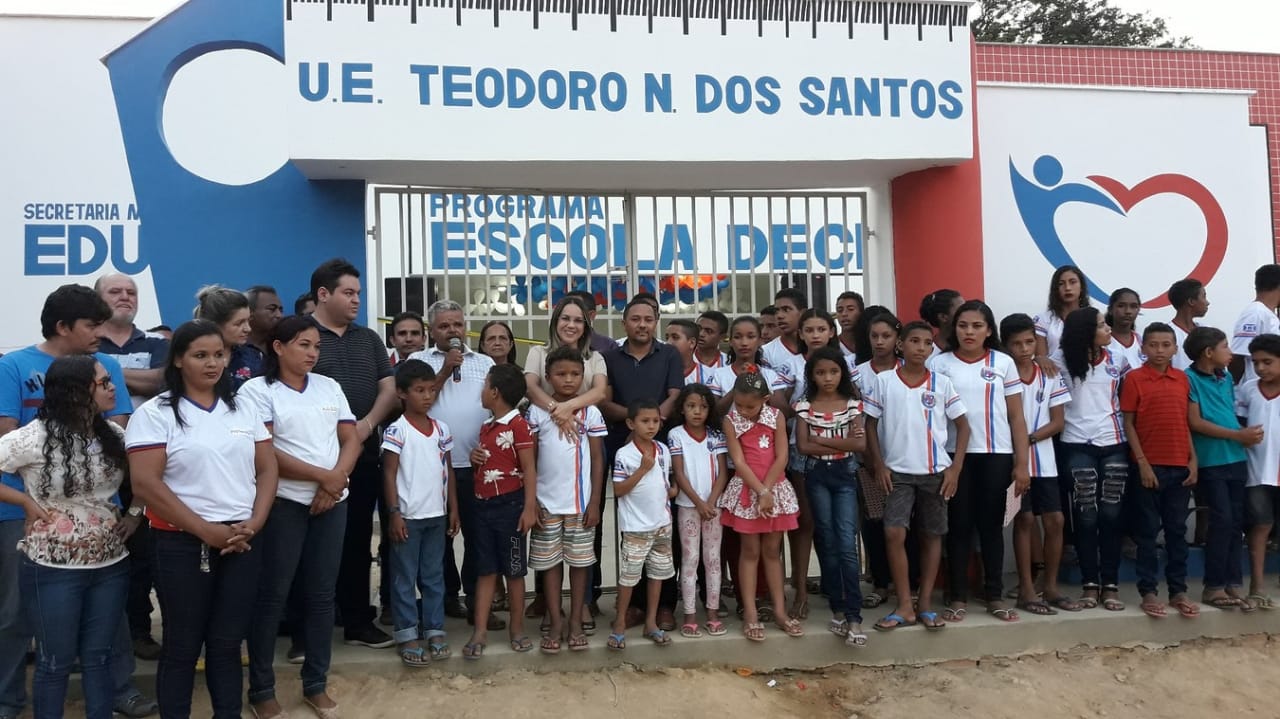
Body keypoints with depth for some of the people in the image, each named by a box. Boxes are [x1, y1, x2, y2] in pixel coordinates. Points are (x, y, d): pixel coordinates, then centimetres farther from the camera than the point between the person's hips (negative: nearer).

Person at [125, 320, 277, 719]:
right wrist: (206, 530, -14)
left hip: (243, 542, 3)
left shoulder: (243, 407, 10)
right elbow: (145, 484, -12)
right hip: (183, 544, -3)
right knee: (183, 644, 8)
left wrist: (253, 524, -6)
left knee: (228, 642, 10)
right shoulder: (154, 413, -4)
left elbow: (267, 469, 8)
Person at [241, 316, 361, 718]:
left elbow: (352, 440, 8)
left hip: (332, 502, 5)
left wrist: (336, 481, -9)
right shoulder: (257, 389, -4)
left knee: (321, 593, 10)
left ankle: (316, 683, 22)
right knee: (272, 595, 3)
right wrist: (323, 476, -13)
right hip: (283, 502, -4)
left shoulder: (329, 387, 11)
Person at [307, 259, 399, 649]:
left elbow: (389, 387, 10)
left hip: (363, 454, 5)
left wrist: (368, 423, -8)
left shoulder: (369, 339, 14)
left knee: (358, 540, 11)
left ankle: (358, 622, 20)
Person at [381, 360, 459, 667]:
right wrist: (394, 513, -13)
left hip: (436, 515, 5)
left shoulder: (441, 429, 7)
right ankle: (408, 636, 14)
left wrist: (453, 509, 10)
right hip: (408, 516, -5)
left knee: (434, 576, 12)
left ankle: (435, 631, 21)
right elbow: (389, 474, -9)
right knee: (405, 578, 5)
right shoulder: (397, 430, -9)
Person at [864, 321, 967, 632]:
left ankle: (925, 603, 19)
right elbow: (871, 424, 3)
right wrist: (879, 465, -4)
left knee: (932, 535, 8)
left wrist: (955, 468, -3)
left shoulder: (941, 383, 0)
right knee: (894, 533, -11)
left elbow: (963, 425, 5)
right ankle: (904, 606, 0)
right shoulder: (884, 381, -2)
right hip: (898, 471, -1)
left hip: (935, 471, 1)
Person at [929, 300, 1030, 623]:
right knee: (959, 525, 3)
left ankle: (994, 596, 18)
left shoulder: (1003, 362, 4)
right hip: (955, 455, -1)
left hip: (996, 455, 1)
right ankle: (958, 597, 12)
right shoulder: (939, 363, 2)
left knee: (992, 525, 8)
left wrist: (1021, 463, 0)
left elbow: (1016, 417, 5)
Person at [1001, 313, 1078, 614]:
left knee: (1055, 520, 4)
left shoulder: (1050, 376, 4)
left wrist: (1031, 438, -13)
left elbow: (1058, 422, 2)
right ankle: (1026, 589, 6)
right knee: (1025, 520, -2)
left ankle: (1051, 587, 16)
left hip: (1044, 459, 4)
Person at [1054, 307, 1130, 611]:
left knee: (1111, 516, 3)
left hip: (1114, 443, 2)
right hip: (1078, 445, -2)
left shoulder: (1116, 359, 7)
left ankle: (1110, 584, 11)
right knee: (1086, 517, 0)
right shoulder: (1062, 360, -2)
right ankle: (1090, 583, 10)